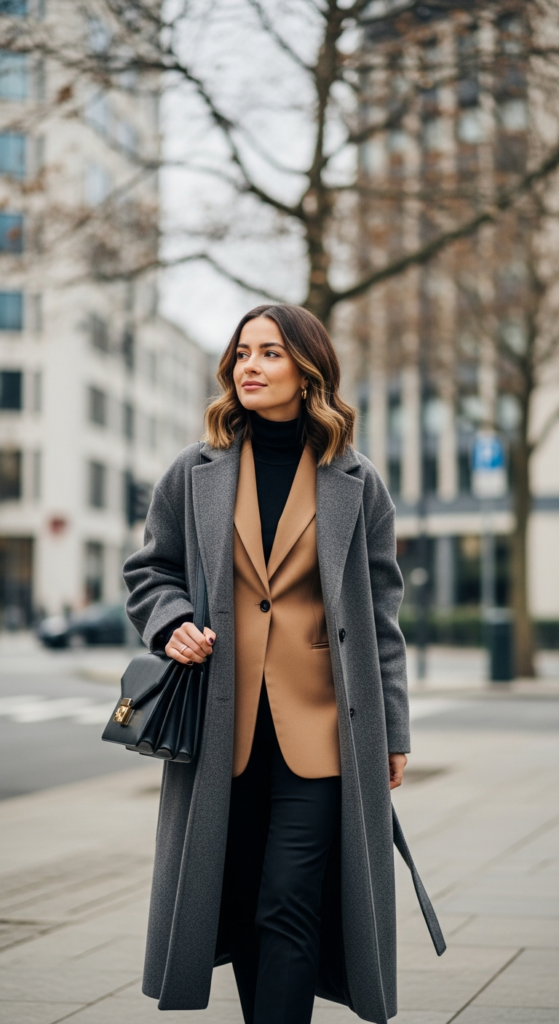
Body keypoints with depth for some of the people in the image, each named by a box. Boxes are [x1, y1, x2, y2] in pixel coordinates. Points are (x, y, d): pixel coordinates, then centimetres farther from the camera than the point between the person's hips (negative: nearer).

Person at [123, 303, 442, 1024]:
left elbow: (380, 612, 7)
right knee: (241, 903, 10)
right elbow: (149, 572, 16)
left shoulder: (355, 483, 4)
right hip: (225, 726, 2)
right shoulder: (194, 475, 7)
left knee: (290, 907, -7)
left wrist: (391, 731, 6)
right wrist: (172, 623, -6)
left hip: (319, 729, -2)